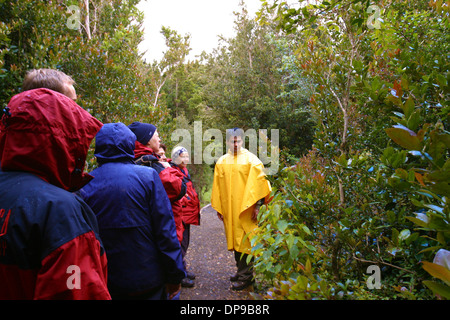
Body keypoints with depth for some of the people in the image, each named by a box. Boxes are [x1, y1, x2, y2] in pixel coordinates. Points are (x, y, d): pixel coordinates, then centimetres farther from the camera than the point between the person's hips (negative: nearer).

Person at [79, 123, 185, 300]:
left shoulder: (85, 185, -7)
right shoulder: (147, 176, -14)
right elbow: (165, 230, -15)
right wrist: (174, 276, -5)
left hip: (104, 283, 3)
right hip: (148, 280, -2)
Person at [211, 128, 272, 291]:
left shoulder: (251, 159, -4)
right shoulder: (221, 162, 9)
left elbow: (258, 183, -8)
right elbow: (217, 186, 11)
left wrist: (257, 205, -13)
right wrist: (218, 207, 9)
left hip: (245, 209, -5)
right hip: (228, 209, 5)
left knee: (244, 241, -1)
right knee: (234, 240, 13)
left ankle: (246, 276, 11)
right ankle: (241, 270, 29)